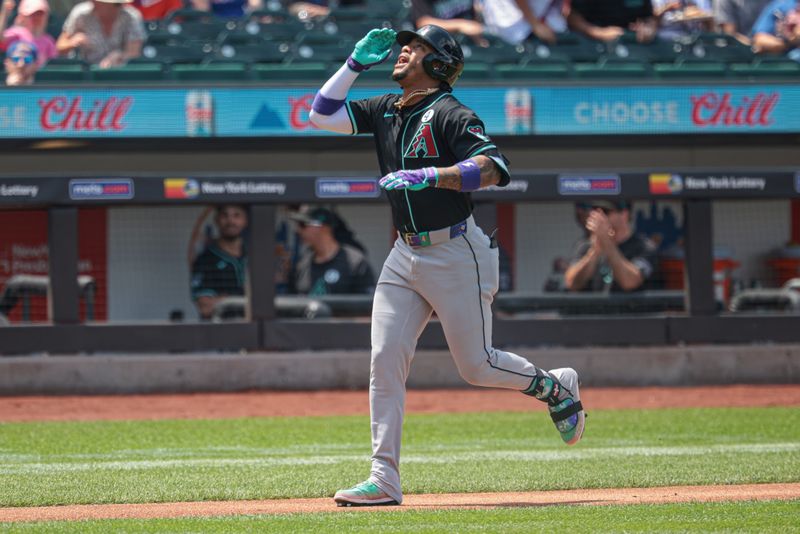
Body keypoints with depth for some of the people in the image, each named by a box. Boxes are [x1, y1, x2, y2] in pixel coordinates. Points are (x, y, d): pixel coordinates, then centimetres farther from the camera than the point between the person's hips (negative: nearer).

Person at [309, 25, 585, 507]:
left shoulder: (450, 114, -13)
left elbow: (493, 168, -26)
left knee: (477, 366, -1)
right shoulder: (386, 111, 10)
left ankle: (557, 388, 27)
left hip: (457, 255, -7)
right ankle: (384, 480, -3)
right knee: (385, 361, -3)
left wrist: (429, 176, -35)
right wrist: (357, 64, 6)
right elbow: (322, 115, 13)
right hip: (405, 257, 7)